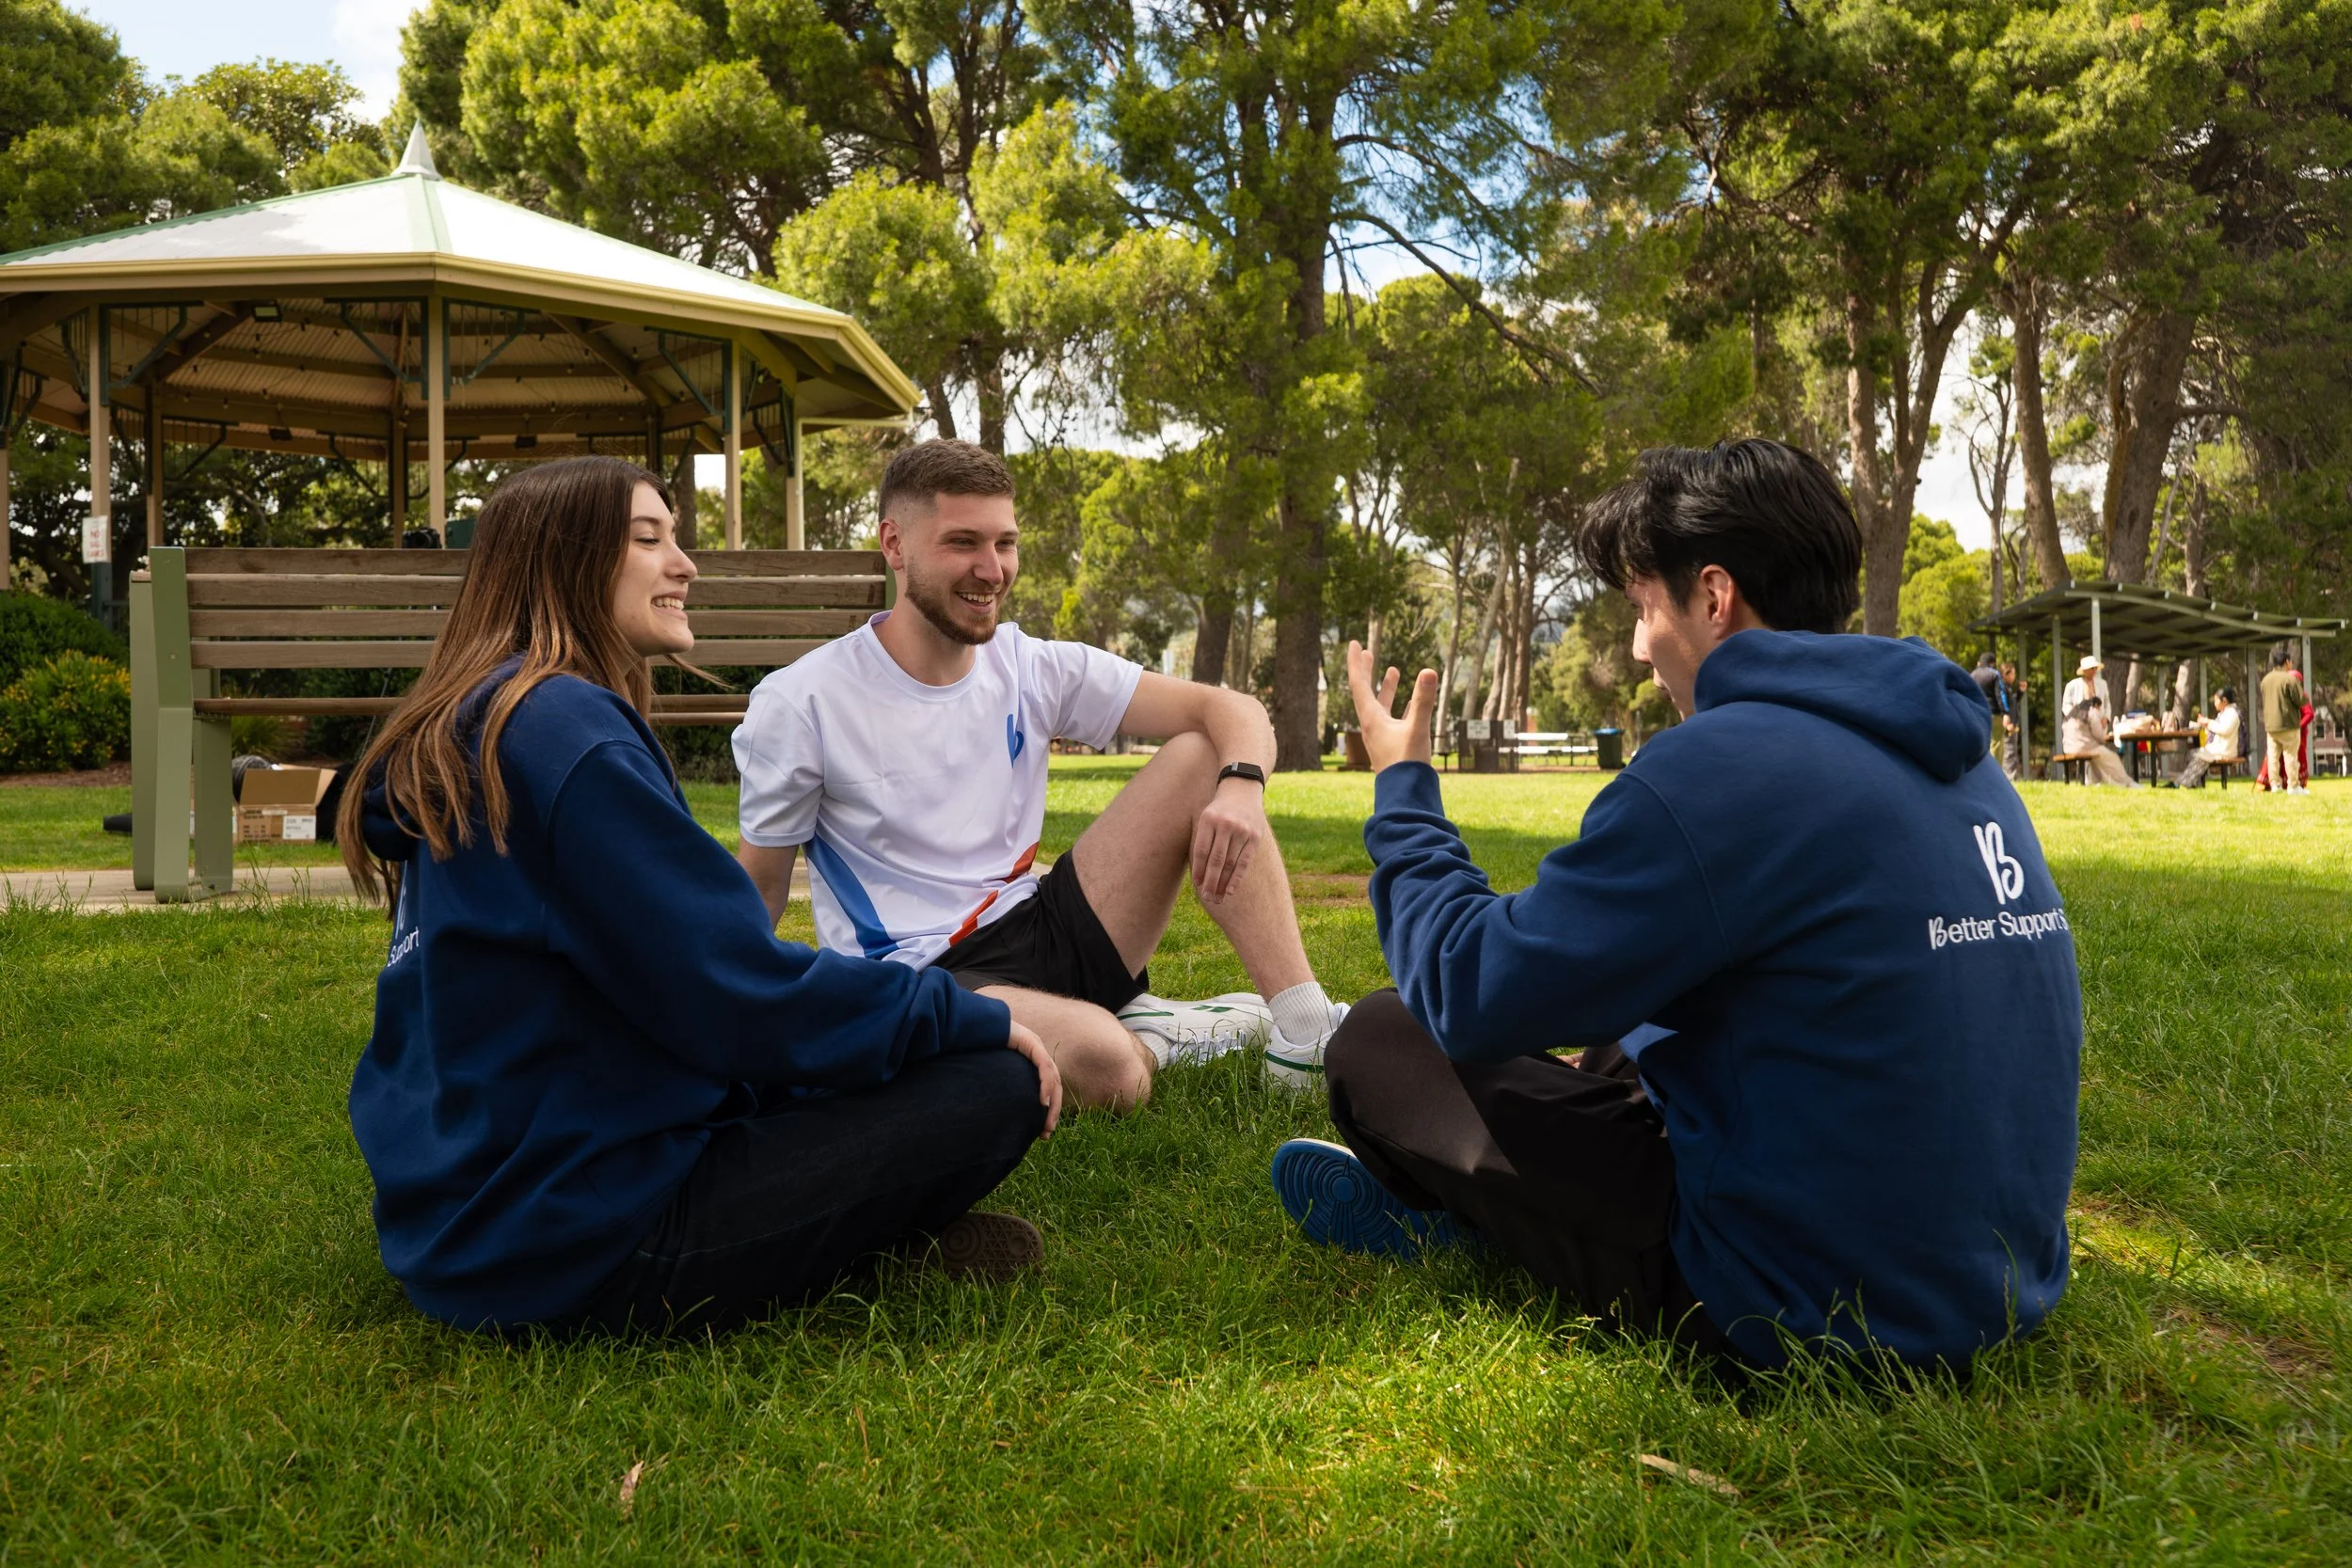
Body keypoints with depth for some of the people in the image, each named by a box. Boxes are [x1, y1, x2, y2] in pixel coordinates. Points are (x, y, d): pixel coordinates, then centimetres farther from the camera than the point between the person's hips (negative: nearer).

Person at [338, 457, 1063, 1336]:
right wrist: (975, 1019, -8)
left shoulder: (466, 732, 13)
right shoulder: (567, 727, -18)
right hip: (576, 1246, -10)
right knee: (998, 1086, -12)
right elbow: (738, 995, -21)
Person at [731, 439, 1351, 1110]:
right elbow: (759, 891, 1)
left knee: (1201, 757, -9)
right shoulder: (799, 705, -8)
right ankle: (1146, 1037, 0)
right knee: (1101, 1064, -38)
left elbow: (1231, 710, -2)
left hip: (1039, 930, 6)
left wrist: (1241, 784, -24)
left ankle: (1303, 1031, -15)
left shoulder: (1033, 670, 2)